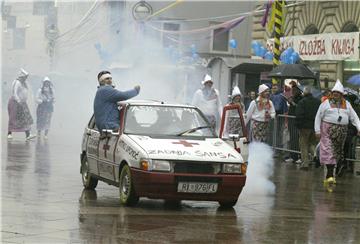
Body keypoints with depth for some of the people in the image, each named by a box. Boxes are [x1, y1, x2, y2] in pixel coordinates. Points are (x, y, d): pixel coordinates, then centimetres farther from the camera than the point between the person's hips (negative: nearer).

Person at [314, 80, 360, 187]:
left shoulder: (346, 104, 13)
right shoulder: (326, 103, 2)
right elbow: (318, 117, 1)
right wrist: (318, 131, -5)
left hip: (341, 132, 4)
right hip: (328, 130, -4)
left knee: (337, 153, 7)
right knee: (329, 152, -14)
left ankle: (330, 174, 17)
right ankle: (329, 175, -19)